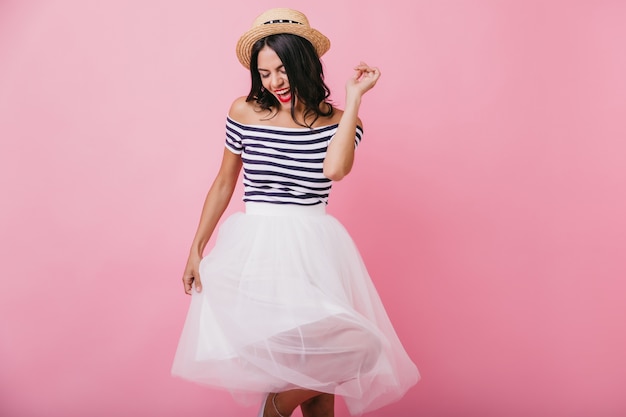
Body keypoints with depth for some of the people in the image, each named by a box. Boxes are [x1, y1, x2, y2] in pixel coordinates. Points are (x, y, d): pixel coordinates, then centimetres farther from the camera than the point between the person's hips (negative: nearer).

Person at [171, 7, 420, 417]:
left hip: (311, 248, 1)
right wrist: (196, 250, 12)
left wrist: (354, 96, -11)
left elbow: (334, 169, -19)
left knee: (329, 357, -9)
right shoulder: (244, 112, 3)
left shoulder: (338, 121, 3)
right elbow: (224, 183, 11)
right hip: (253, 248, -1)